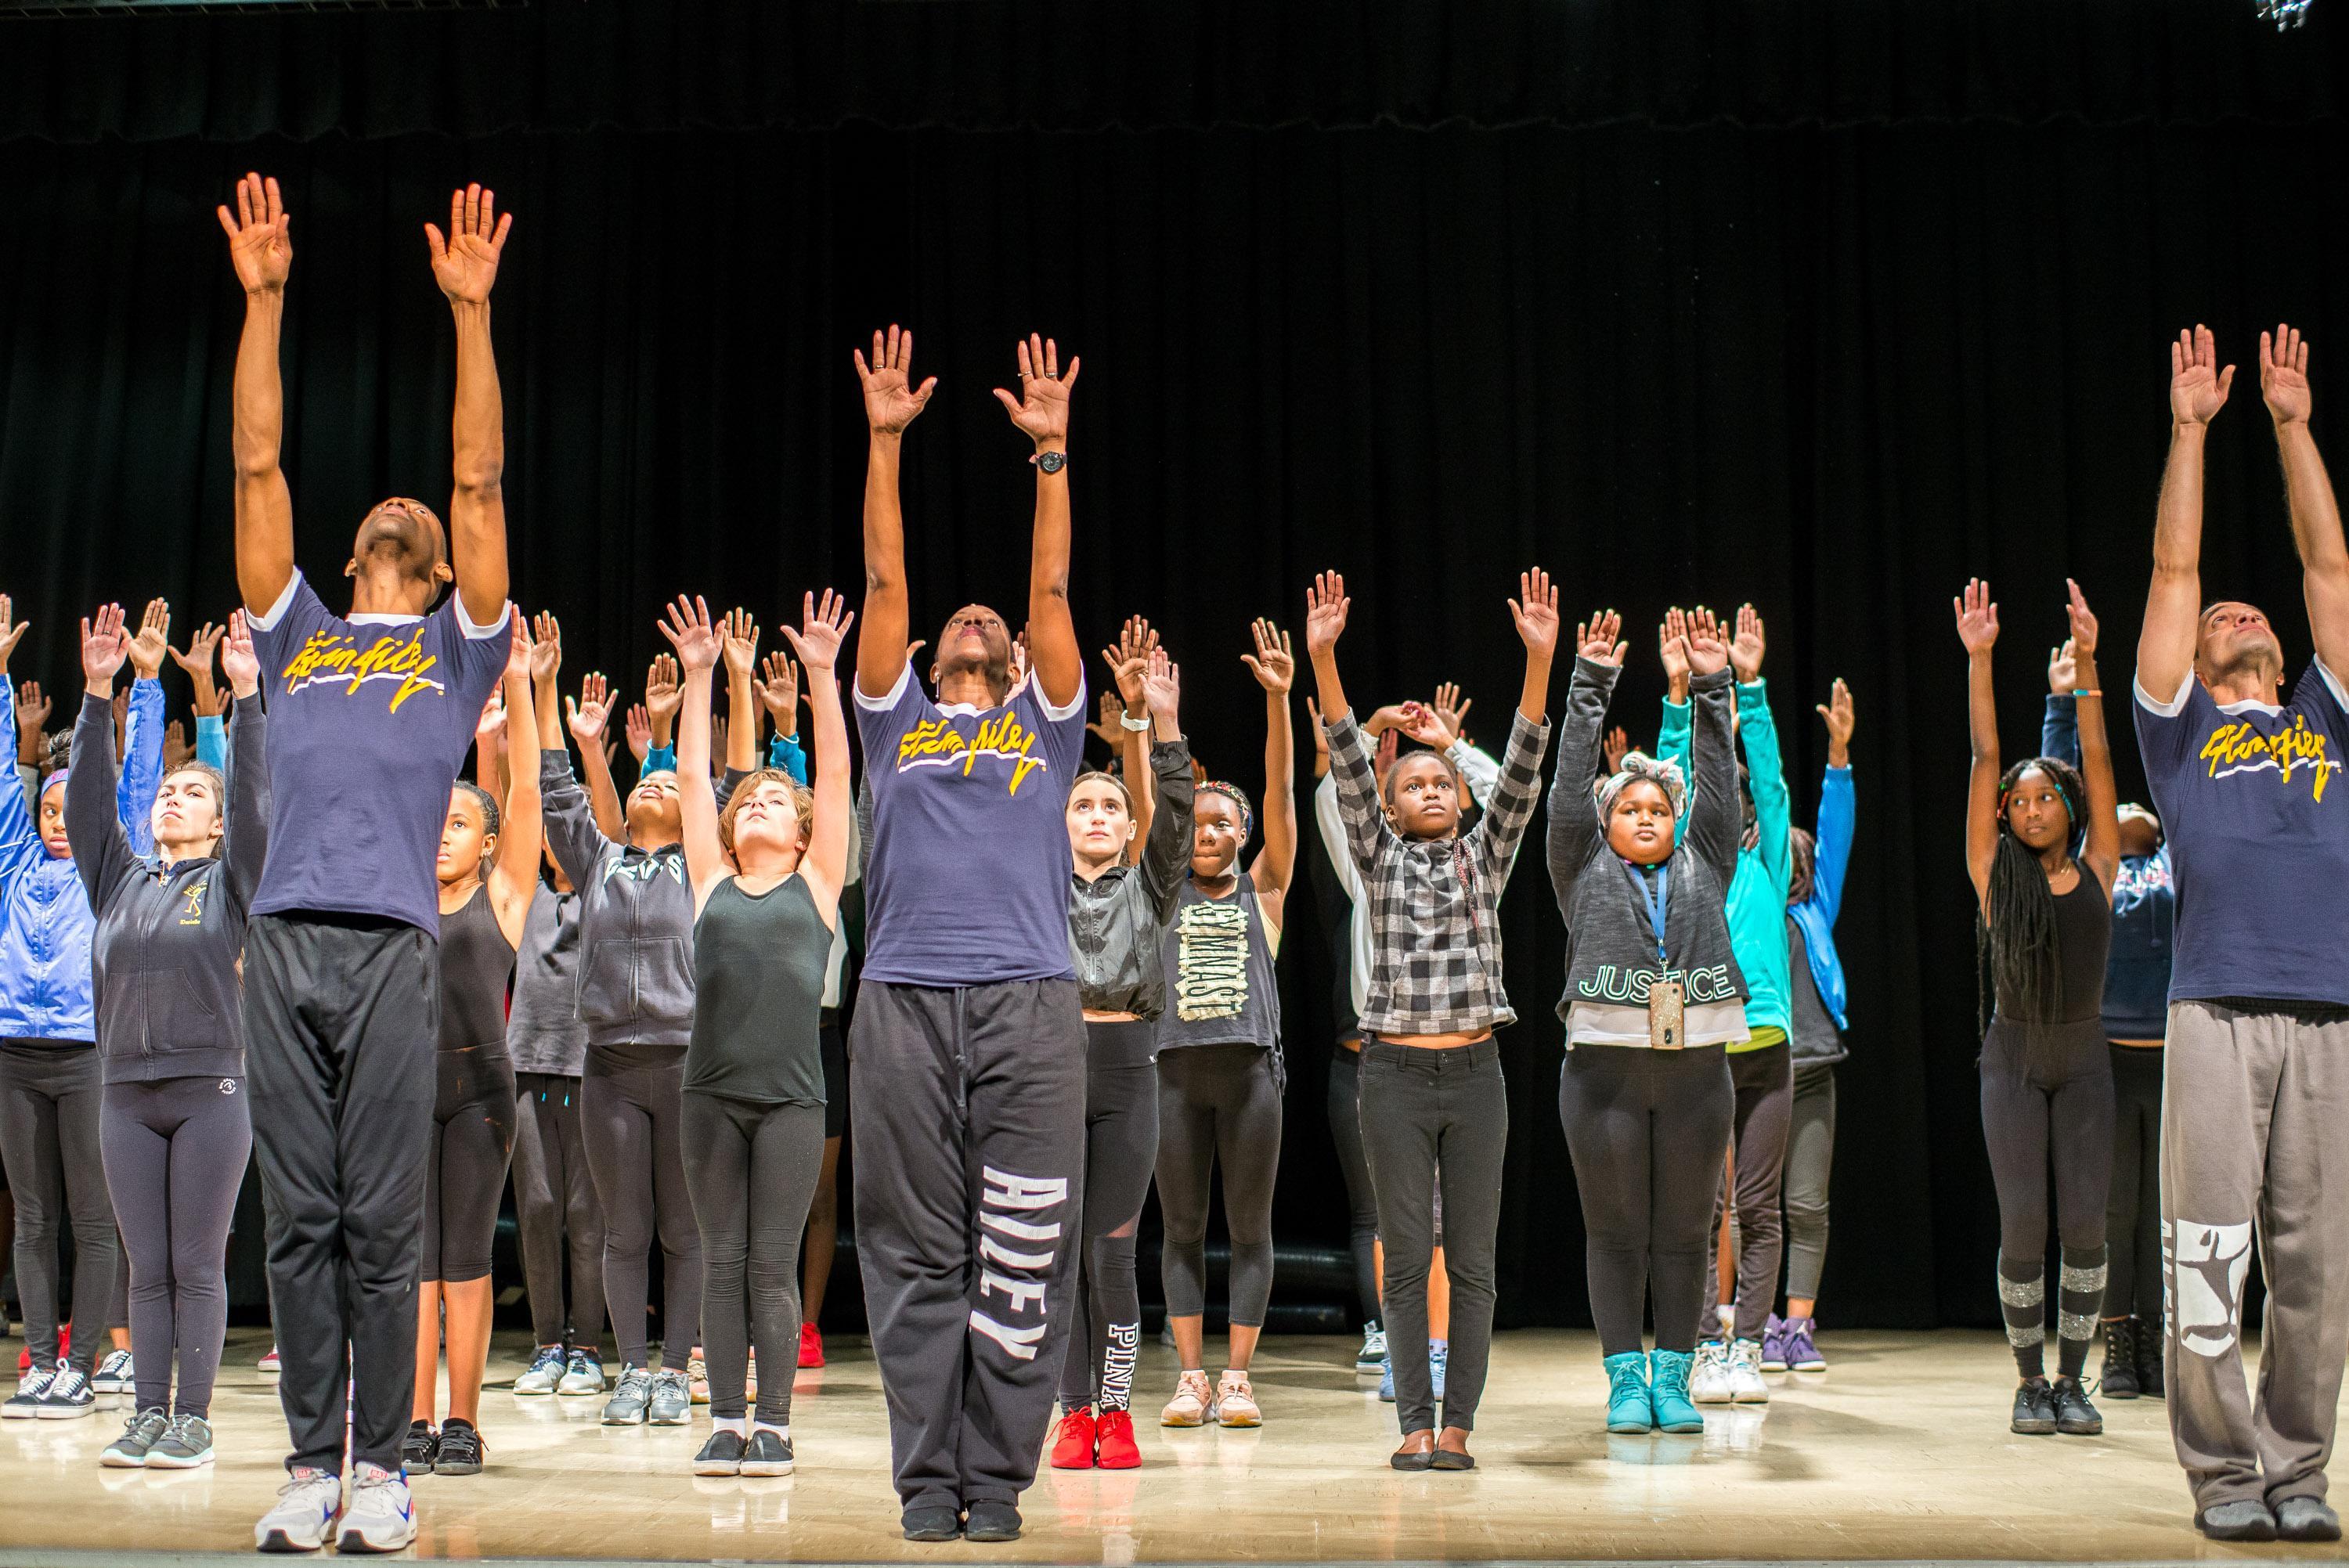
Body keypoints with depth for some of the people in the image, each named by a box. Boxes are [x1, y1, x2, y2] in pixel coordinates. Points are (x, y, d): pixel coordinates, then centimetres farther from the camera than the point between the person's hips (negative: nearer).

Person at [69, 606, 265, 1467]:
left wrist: (247, 697, -13)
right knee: (147, 1268, 6)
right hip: (127, 1092, 4)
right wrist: (98, 693, 0)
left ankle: (194, 1419, 5)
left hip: (210, 1089, -3)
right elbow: (88, 795, 7)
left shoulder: (229, 881, 4)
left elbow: (256, 797, -7)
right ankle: (148, 1413, 11)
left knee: (198, 1265, 0)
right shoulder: (120, 879, 13)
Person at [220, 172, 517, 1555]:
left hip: (391, 947, -3)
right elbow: (258, 465, 17)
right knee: (300, 1221, 4)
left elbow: (482, 479, 7)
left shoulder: (459, 647, 15)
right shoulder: (297, 635, 21)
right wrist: (265, 300, 13)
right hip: (284, 941, 3)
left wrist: (471, 312, 3)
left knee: (383, 1222, -1)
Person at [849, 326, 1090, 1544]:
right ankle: (926, 1476, 10)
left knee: (1020, 1261, -1)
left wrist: (1051, 451, 6)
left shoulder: (1042, 725, 19)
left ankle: (997, 1477, 7)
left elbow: (1051, 589, 11)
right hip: (904, 1006, 1)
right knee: (915, 1260, 2)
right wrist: (886, 443, 9)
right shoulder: (897, 723, 19)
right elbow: (884, 582, 13)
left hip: (1029, 1007, 0)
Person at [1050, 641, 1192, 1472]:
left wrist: (1162, 723, -16)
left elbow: (1175, 810, -4)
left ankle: (1116, 1411, 10)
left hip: (1126, 1070, 0)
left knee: (1112, 1252, -2)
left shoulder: (1149, 886, 11)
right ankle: (1075, 1414, 11)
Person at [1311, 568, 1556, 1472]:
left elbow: (1521, 775, -3)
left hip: (1475, 1074, 1)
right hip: (1396, 1074, -1)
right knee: (1407, 1258, 1)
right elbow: (1349, 770, -5)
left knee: (1472, 1261, 3)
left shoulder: (1485, 860, 9)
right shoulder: (1380, 859, 7)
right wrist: (1322, 660, -18)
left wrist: (1538, 661, -16)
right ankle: (1415, 1425, 7)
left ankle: (1458, 1426, 9)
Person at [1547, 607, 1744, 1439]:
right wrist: (1590, 689, -1)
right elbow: (1569, 786, 3)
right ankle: (1626, 1379, 9)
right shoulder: (1584, 871, 9)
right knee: (1615, 1229, 2)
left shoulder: (1704, 867, 14)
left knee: (1685, 1230, 5)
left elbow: (1719, 785, 8)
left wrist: (1711, 691, 1)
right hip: (1605, 1067, -2)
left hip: (1697, 1069, 2)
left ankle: (1673, 1376, 13)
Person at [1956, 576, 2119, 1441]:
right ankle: (2031, 1382, 8)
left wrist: (2087, 662, -11)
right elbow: (1984, 760, -5)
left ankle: (2071, 1380, 8)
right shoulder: (1995, 875, -1)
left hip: (2084, 1059, 1)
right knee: (2022, 1223, -5)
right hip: (2014, 1056, -1)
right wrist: (1978, 659, -8)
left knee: (2085, 1222, -4)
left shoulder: (2096, 870, 1)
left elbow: (2099, 762, -4)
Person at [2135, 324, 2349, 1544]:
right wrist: (2191, 426, 15)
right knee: (2207, 1257, -4)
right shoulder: (2183, 729, 16)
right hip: (2219, 1012, -2)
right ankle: (2223, 1476, 6)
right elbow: (2173, 569, 13)